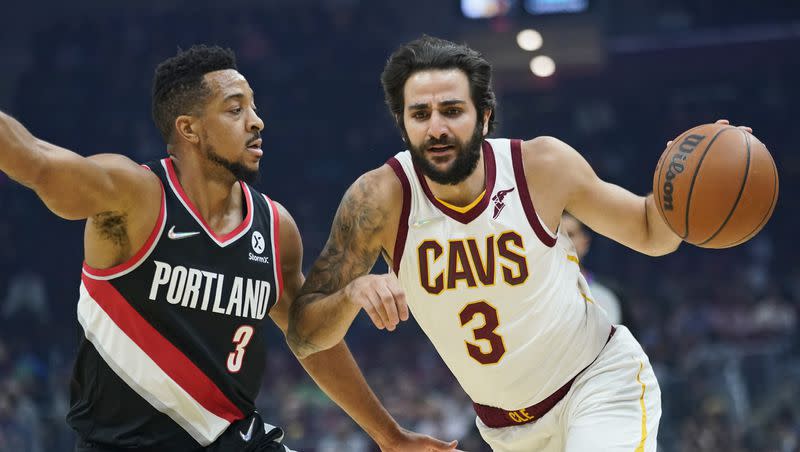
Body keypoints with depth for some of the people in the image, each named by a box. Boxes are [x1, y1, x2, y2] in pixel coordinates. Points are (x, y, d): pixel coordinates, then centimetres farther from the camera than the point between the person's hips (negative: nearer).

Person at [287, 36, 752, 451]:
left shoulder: (543, 165, -17)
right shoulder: (380, 199, -18)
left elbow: (652, 234, -1)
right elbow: (303, 337, -16)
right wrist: (354, 292, -37)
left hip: (601, 383, -2)